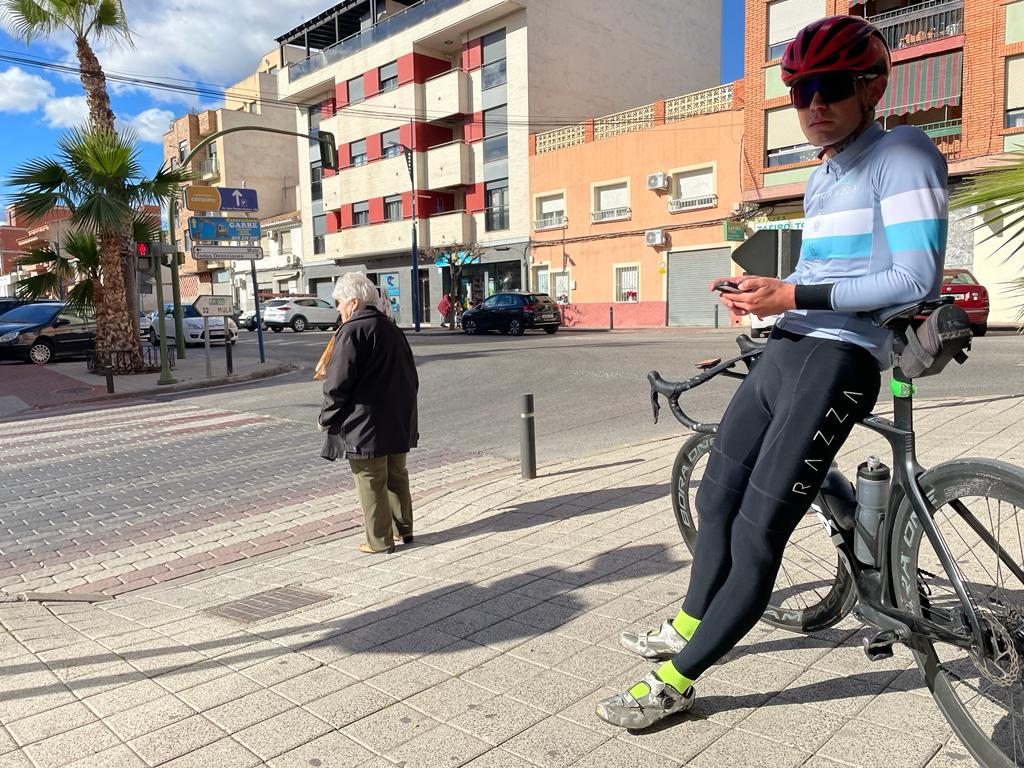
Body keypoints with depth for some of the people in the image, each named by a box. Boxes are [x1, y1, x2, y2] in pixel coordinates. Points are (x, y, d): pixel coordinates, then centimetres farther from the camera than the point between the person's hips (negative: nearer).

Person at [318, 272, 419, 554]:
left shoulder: (351, 332, -14)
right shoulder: (391, 328, 11)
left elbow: (338, 382, -18)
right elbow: (411, 375, 17)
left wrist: (326, 418, -6)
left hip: (365, 424, -8)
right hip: (399, 422, 8)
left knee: (371, 482, 3)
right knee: (397, 476, 18)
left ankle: (380, 540, 11)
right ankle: (404, 529, 28)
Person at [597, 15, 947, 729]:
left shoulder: (904, 154, -7)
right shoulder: (823, 176, 22)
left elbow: (917, 280, -17)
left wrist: (791, 296, -17)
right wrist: (759, 289, 10)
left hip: (838, 360, -10)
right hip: (784, 352, 10)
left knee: (757, 535, -9)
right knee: (716, 496, 18)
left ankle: (675, 681, 3)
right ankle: (691, 623, 37)